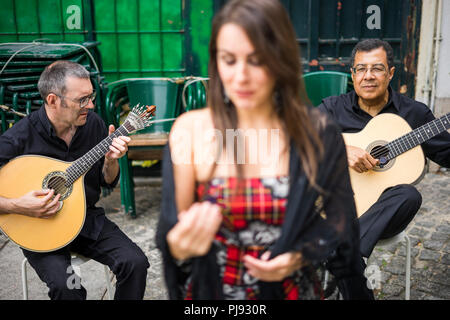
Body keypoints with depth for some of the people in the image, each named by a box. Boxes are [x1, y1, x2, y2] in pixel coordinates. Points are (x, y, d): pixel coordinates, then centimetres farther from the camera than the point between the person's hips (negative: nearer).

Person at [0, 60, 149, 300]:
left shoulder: (93, 123, -3)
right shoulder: (21, 137, -16)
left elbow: (108, 183, 7)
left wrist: (110, 160, -13)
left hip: (88, 218, 4)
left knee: (136, 263, -16)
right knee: (66, 286, -28)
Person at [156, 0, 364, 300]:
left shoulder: (319, 135, -12)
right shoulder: (189, 129, -13)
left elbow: (339, 228, -4)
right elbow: (171, 235, -11)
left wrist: (299, 258, -20)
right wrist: (179, 247, -31)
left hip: (291, 288, 0)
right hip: (211, 288, 0)